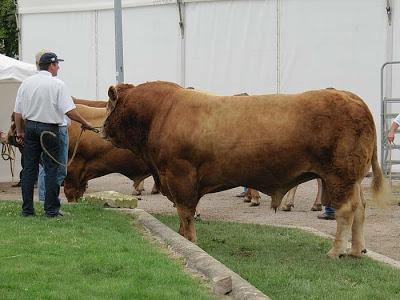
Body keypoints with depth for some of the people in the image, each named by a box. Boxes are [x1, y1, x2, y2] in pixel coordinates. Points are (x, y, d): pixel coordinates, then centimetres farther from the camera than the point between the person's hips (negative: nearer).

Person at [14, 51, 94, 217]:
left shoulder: (26, 83, 6)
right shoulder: (57, 84, -9)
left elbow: (18, 112, 8)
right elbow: (70, 111, -14)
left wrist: (20, 132, 17)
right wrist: (85, 123, -1)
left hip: (30, 127, 5)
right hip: (49, 129, -4)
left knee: (29, 168, 8)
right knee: (51, 169, 1)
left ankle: (27, 209, 9)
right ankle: (51, 210, 0)